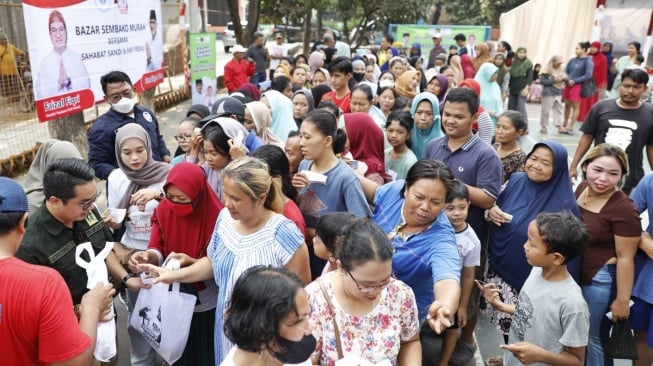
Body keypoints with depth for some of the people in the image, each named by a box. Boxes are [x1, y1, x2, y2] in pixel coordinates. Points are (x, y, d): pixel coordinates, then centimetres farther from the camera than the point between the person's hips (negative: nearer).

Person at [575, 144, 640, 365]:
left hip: (600, 280, -7)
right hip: (572, 273, 7)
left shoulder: (623, 209, -25)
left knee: (589, 337, 12)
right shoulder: (582, 188, -3)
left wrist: (622, 300, -15)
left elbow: (625, 257, -20)